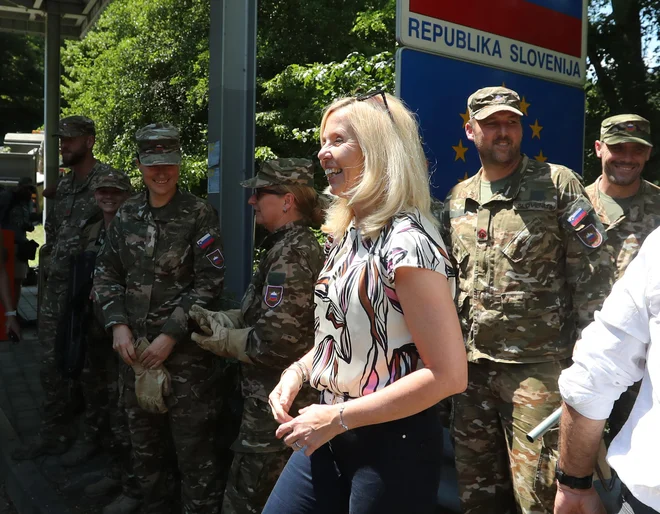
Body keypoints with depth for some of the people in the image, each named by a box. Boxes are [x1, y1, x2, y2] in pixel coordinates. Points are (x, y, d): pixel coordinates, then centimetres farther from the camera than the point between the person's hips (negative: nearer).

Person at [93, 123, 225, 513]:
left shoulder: (200, 215, -7)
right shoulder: (127, 215, 7)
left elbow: (210, 282, -11)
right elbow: (106, 273, 9)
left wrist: (170, 335, -15)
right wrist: (118, 325, -4)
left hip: (186, 350, -5)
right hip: (136, 348, 5)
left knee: (193, 444, 1)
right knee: (143, 441, 19)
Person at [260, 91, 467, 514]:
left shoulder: (407, 242, -20)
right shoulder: (346, 233, 5)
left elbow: (448, 375, -23)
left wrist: (336, 418, -20)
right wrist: (299, 370, 0)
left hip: (393, 444, -7)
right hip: (331, 436, 8)